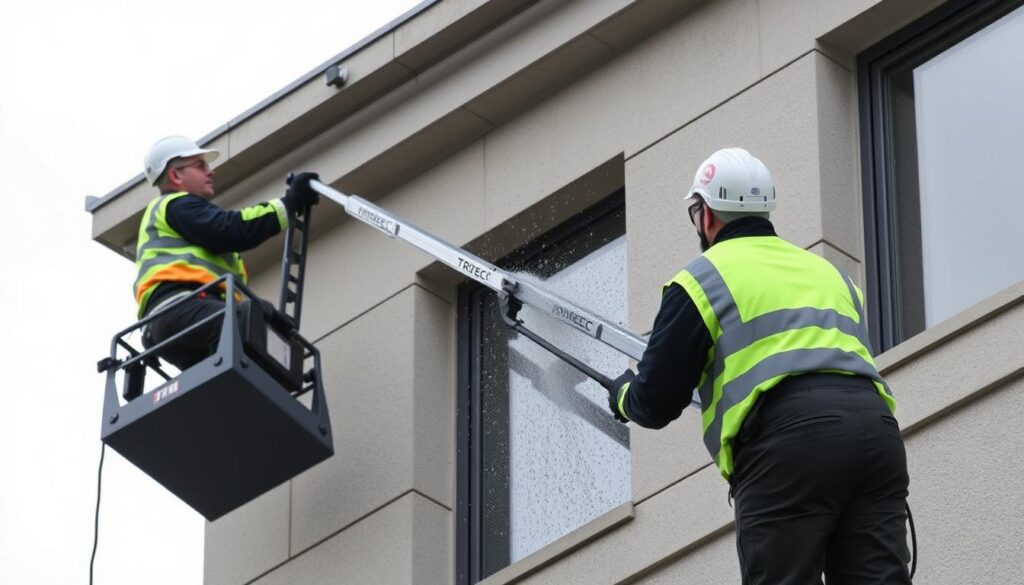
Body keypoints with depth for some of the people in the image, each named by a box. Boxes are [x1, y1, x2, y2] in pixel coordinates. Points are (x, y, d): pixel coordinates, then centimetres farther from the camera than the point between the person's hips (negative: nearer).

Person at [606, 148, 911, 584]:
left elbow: (656, 403, 9)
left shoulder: (703, 277, 12)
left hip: (787, 438, -5)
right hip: (875, 423, 5)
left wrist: (623, 393, 34)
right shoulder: (825, 270, 31)